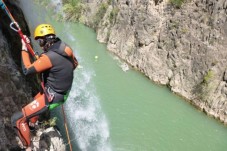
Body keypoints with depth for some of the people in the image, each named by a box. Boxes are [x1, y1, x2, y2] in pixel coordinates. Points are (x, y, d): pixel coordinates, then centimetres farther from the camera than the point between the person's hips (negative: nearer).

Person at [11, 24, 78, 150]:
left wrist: (24, 49, -12)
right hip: (63, 93, 9)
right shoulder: (65, 48, -5)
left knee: (17, 119, -2)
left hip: (52, 97, -9)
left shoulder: (48, 57, -30)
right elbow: (75, 64, 12)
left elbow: (27, 70, -21)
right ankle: (32, 123, 65)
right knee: (36, 99, 38)